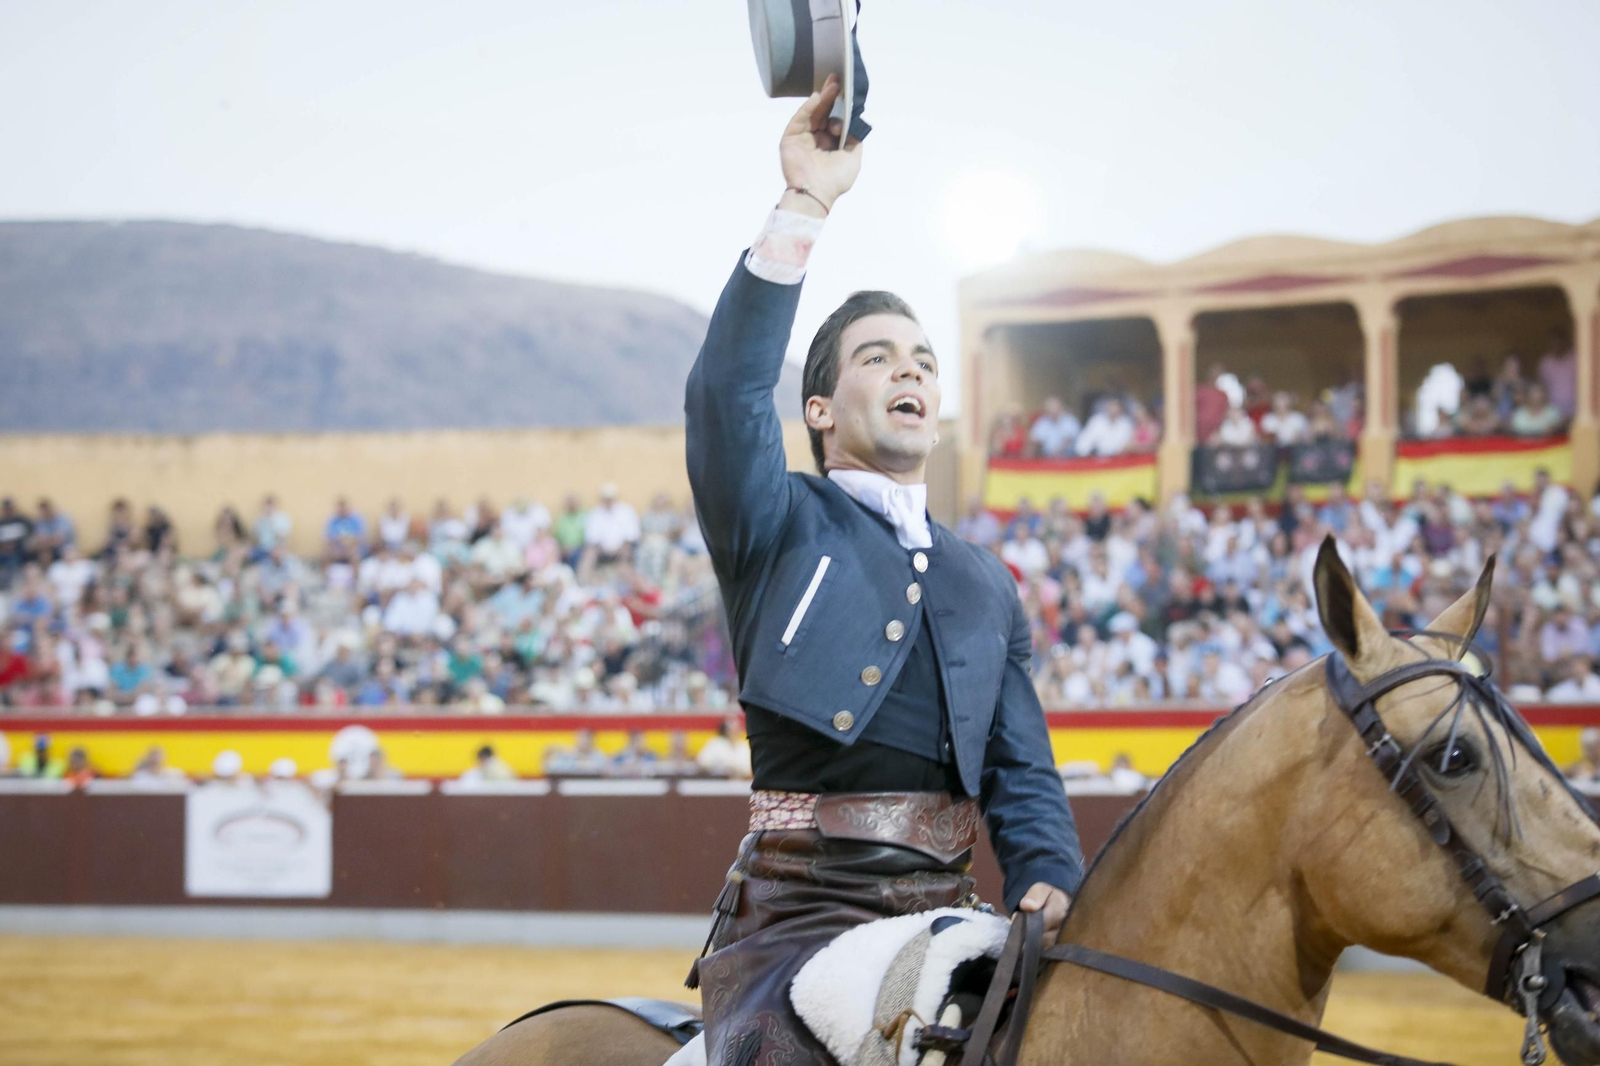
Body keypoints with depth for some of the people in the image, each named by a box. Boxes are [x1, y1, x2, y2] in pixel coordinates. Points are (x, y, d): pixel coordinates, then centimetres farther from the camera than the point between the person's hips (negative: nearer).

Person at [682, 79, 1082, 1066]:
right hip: (801, 904, -5)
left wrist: (1050, 881, -2)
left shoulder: (988, 586, 25)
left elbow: (1023, 772, 21)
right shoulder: (779, 526, 11)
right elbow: (728, 391, -9)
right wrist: (805, 206, -14)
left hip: (945, 910, 5)